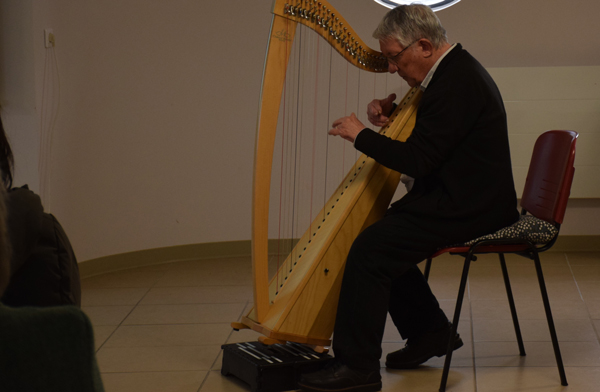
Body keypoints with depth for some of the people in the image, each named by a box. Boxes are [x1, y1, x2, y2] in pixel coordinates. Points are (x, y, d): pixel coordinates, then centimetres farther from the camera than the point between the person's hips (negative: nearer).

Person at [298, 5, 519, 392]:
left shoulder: (458, 82, -20)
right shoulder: (454, 68, 13)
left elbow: (418, 160, -23)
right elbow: (428, 127, 27)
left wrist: (361, 135, -14)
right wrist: (389, 110, 9)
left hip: (467, 208, -11)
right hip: (464, 198, 11)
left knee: (370, 248, -17)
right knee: (382, 237, 14)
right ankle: (431, 332, 21)